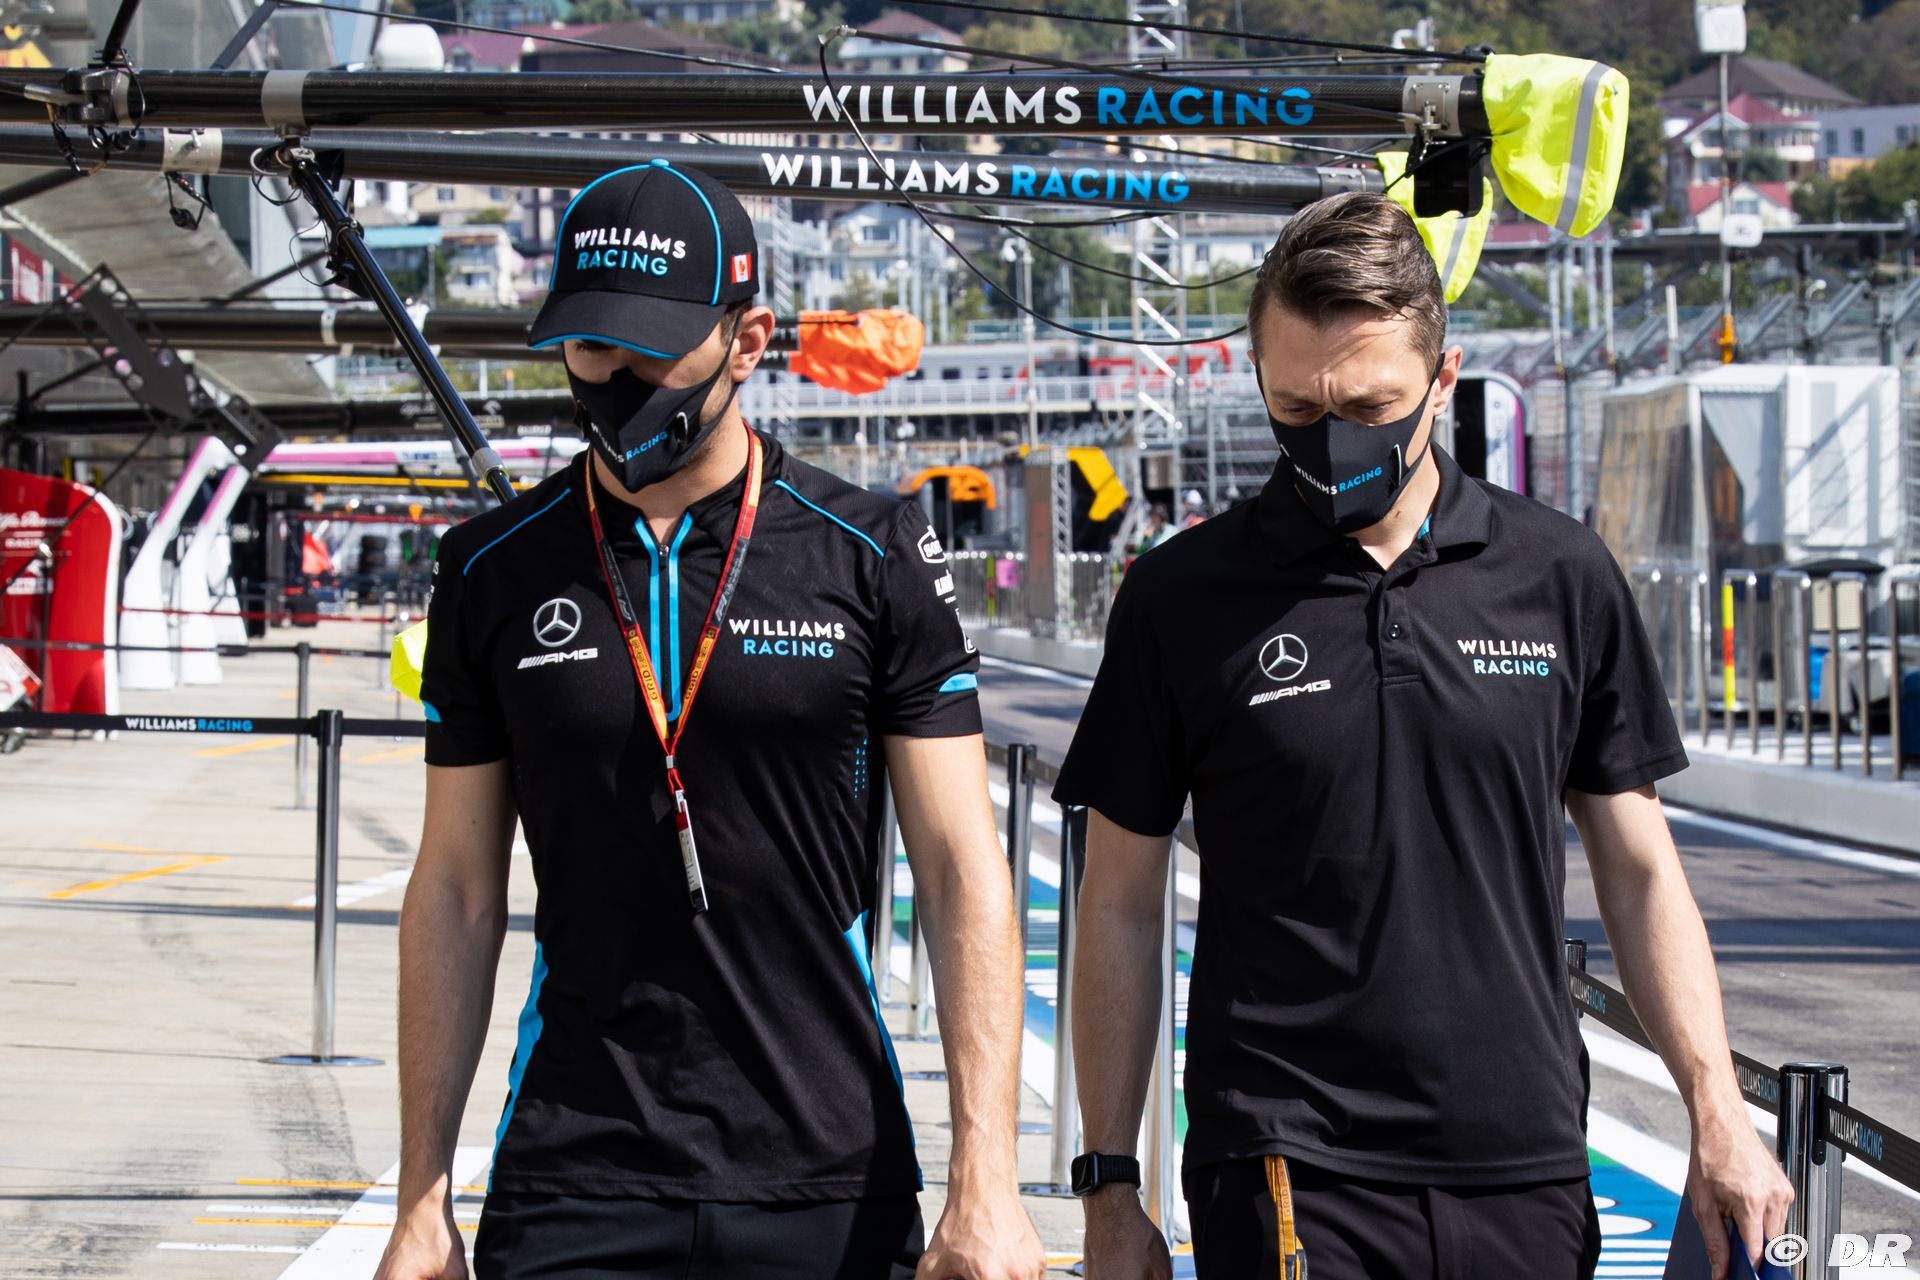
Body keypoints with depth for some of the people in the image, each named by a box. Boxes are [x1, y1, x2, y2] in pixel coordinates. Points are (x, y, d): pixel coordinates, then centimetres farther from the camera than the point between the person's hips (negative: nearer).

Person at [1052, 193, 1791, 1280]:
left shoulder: (1566, 578, 5)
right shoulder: (1184, 599, 0)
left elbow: (1641, 871, 10)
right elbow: (1121, 908, 4)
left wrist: (1718, 1114, 0)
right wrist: (1110, 1189, 2)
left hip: (1528, 1169, 2)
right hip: (1289, 1179, -2)